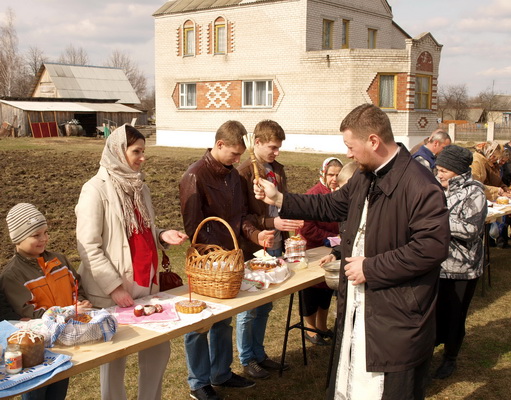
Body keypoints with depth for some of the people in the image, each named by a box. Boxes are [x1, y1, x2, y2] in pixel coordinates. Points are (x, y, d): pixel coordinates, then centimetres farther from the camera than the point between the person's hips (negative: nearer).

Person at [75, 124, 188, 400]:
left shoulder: (139, 187, 10)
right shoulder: (96, 190, -13)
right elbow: (88, 247, -16)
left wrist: (162, 236, -1)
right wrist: (114, 286, -20)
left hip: (146, 285, 7)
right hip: (112, 293, -7)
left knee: (159, 349, 12)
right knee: (114, 359, 5)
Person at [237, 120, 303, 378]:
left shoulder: (278, 170, 9)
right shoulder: (244, 173, -13)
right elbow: (242, 216, -14)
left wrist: (291, 221, 0)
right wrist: (271, 223, -24)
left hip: (275, 248, 7)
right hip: (253, 250, -7)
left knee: (265, 307, 18)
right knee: (248, 309, 8)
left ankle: (259, 354, 32)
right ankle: (247, 360, 23)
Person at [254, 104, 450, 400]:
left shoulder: (420, 186, -22)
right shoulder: (364, 178, 9)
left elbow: (432, 247, -27)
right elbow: (332, 206, 22)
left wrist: (371, 268, -21)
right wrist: (279, 199, 17)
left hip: (395, 320, -9)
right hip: (356, 308, 9)